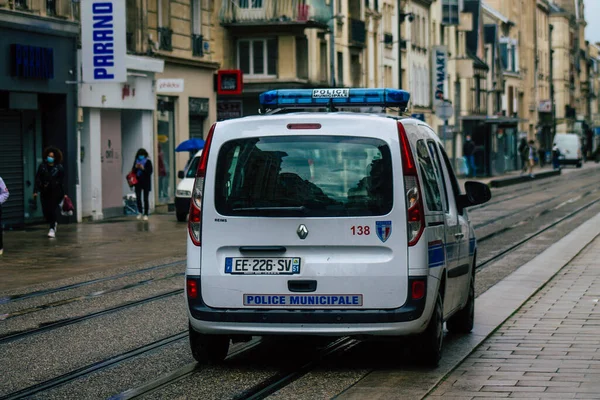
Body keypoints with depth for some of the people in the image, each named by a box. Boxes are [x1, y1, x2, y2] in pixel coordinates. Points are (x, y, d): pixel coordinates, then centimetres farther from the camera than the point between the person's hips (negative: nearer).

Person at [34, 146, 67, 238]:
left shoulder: (59, 167, -1)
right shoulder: (42, 166, 5)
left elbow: (61, 180, 1)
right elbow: (38, 178, 2)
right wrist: (36, 190, -5)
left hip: (55, 192, -3)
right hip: (44, 192, 3)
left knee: (52, 209, -9)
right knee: (45, 211, 3)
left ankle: (52, 229, -2)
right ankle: (53, 224, 30)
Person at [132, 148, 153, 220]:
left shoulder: (148, 162, -3)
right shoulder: (136, 161, 7)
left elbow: (150, 172, -8)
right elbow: (133, 171, 7)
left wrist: (143, 168, -21)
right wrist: (136, 167, -13)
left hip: (146, 183, -3)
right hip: (138, 182, 3)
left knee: (145, 199, -4)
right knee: (138, 198, 0)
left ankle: (146, 214, 1)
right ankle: (139, 212, 19)